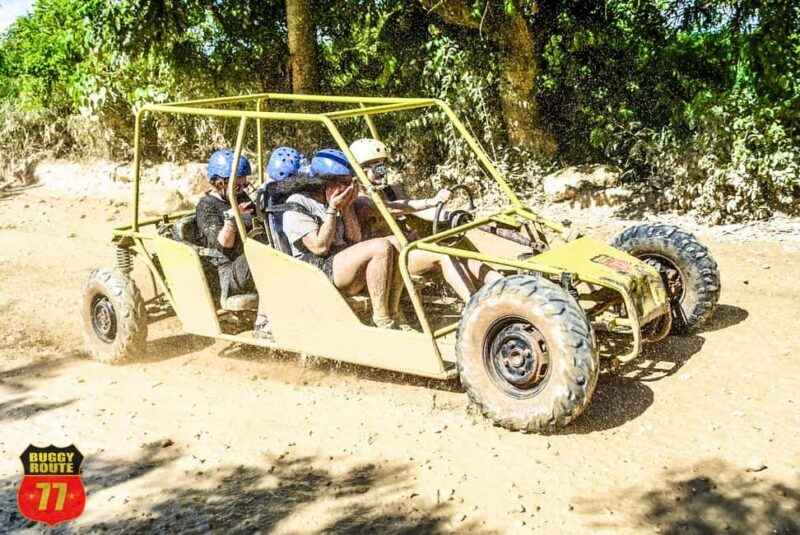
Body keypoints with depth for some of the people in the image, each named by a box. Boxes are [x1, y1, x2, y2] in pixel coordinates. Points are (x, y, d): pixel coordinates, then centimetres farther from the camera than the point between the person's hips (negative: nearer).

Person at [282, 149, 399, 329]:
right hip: (316, 274, -8)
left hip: (343, 265, 8)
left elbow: (355, 241, 11)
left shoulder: (340, 201, 17)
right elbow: (320, 247, -14)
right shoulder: (297, 204, -5)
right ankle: (382, 321, -22)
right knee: (380, 247, -27)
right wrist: (333, 209, -10)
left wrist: (346, 208, 0)